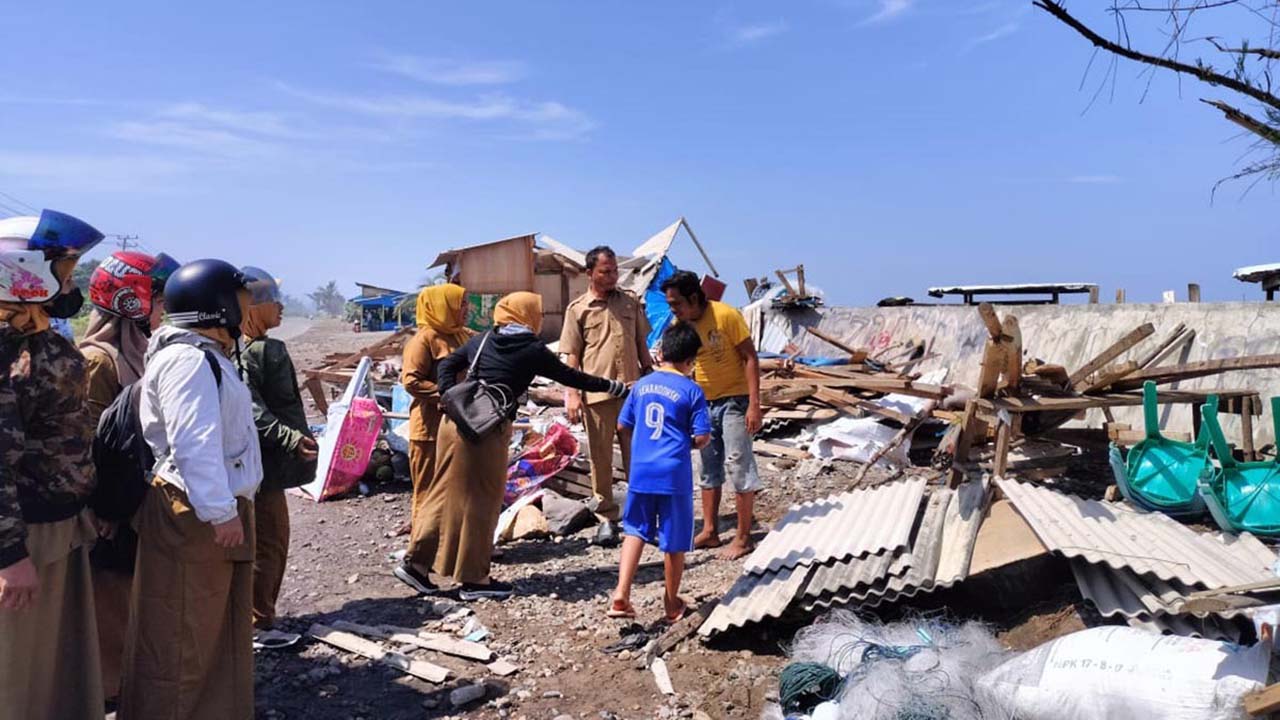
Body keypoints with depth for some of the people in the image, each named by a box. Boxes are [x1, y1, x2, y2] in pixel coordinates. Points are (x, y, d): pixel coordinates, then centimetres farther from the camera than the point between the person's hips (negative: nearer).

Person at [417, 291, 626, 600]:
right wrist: (617, 387, 14)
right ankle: (473, 578, 13)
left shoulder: (482, 340, 14)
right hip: (489, 430, -6)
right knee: (481, 502, 4)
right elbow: (572, 377, 5)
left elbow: (448, 364, 13)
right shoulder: (533, 351, -2)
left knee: (445, 493, 17)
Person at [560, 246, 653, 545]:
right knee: (601, 458, 5)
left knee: (637, 455, 8)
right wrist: (572, 394, -7)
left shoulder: (630, 303, 10)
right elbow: (571, 356, 1)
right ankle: (606, 518, 17)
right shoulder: (577, 309, 1)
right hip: (597, 394, -2)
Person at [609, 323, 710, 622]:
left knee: (635, 531, 16)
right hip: (674, 474, -4)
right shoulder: (692, 390, -7)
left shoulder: (641, 385, 6)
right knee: (674, 541, 9)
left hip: (641, 471, 4)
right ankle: (672, 603, 23)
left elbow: (622, 424, 11)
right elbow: (702, 437, -9)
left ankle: (621, 594, 6)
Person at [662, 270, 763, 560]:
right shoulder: (679, 325, -1)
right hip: (703, 402, 6)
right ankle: (709, 531, 22)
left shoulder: (726, 316, -18)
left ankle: (743, 538, 5)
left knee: (738, 466, -4)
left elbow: (750, 358, -16)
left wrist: (754, 404, -20)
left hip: (734, 399, -6)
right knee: (709, 468, 12)